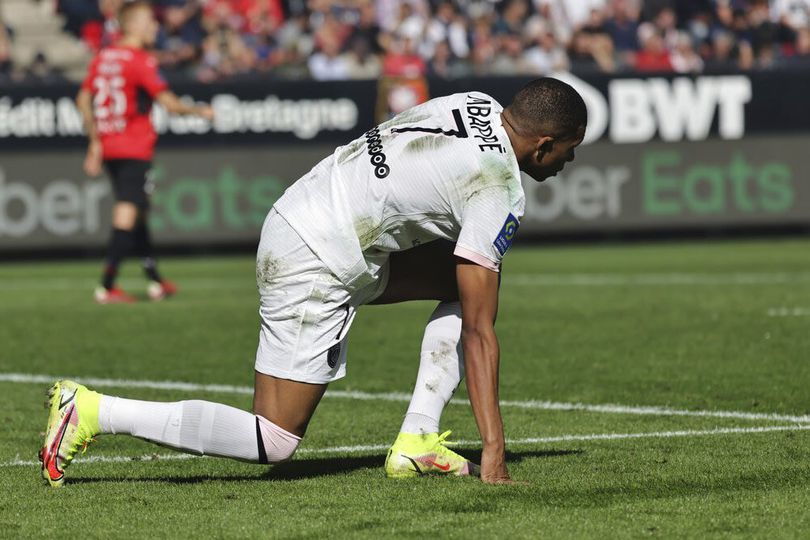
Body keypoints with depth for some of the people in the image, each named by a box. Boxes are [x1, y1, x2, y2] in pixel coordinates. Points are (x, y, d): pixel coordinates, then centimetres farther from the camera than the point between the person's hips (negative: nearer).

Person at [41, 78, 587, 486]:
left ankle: (417, 441, 9)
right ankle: (93, 412, -7)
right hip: (316, 268, -10)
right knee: (274, 444, -5)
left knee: (461, 283, 15)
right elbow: (479, 332, -15)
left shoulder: (475, 105, 7)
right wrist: (494, 452, -12)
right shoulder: (501, 194, -16)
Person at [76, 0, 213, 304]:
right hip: (134, 149, -8)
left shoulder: (102, 58, 9)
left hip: (108, 147, 8)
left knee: (136, 213, 18)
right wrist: (200, 111, 3)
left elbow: (84, 100, 13)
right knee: (127, 216, -8)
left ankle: (155, 282, 25)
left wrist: (95, 142, 19)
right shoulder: (140, 61, -13)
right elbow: (168, 103, -14)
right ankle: (107, 287, -12)